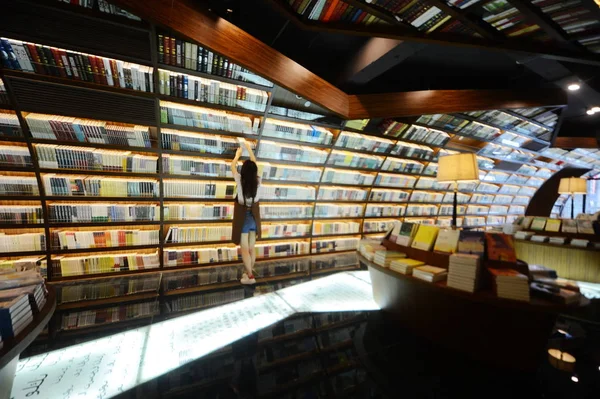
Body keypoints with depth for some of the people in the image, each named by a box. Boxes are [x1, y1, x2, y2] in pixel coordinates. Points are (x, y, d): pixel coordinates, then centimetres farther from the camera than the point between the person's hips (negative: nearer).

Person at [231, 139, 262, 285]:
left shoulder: (240, 180, -14)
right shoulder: (258, 181, -6)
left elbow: (233, 166, 4)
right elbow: (254, 165, 10)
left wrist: (238, 153, 19)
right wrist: (249, 149, 21)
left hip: (242, 217, -4)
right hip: (254, 216, 4)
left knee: (244, 249, 4)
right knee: (252, 248, 14)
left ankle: (250, 276, 7)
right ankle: (249, 273, 26)